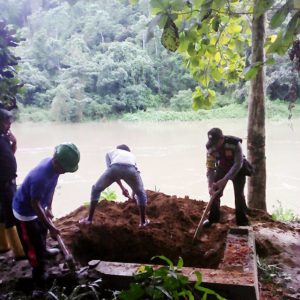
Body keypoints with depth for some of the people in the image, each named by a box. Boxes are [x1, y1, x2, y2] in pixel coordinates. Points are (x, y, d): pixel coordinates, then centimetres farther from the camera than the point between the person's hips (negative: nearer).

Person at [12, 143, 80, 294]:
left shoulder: (53, 164, -16)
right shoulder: (40, 177, -41)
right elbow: (35, 204, -29)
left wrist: (49, 208, 5)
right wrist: (51, 227, -21)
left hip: (37, 208, 9)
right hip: (25, 212, -8)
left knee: (42, 232, 32)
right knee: (34, 247, 2)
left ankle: (44, 250, 61)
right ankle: (40, 283, 16)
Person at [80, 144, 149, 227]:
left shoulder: (110, 152, 40)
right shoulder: (131, 155, 44)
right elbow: (133, 171, 47)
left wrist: (122, 188, 35)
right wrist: (134, 191, 61)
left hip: (115, 167, -1)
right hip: (130, 169, 1)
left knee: (96, 189, 25)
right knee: (141, 193, 28)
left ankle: (89, 219, 24)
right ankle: (143, 221, 29)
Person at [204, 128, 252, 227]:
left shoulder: (235, 143, -34)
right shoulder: (210, 147, -22)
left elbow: (238, 164, -34)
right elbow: (210, 167, -17)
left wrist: (224, 180, -40)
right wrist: (210, 185, -28)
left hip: (238, 169, -3)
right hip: (222, 168, 3)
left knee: (239, 194, -9)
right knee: (214, 191, -2)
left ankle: (242, 221, 7)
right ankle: (213, 218, 15)